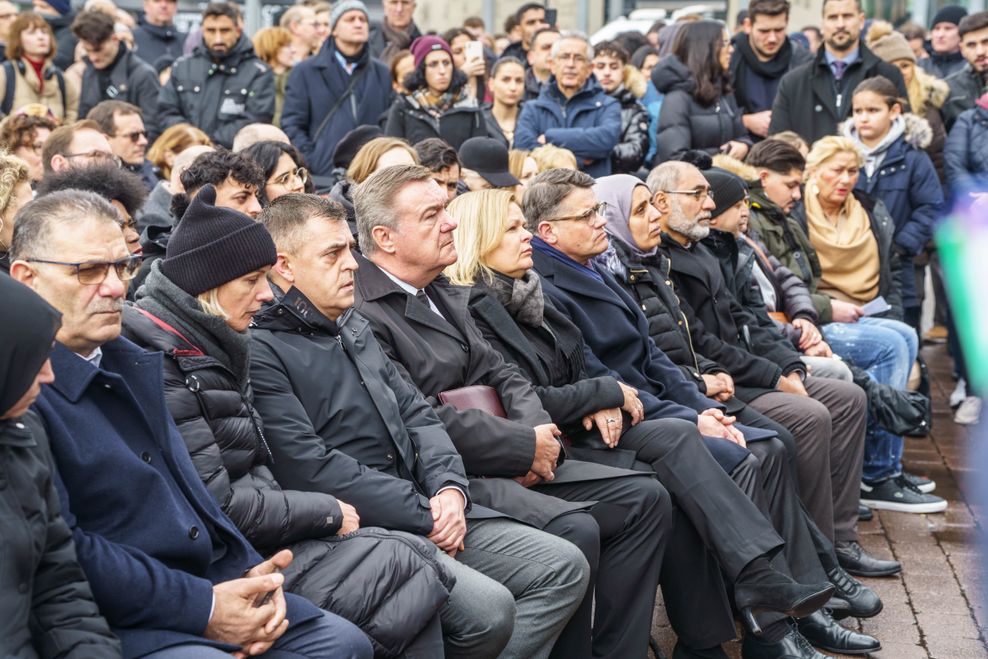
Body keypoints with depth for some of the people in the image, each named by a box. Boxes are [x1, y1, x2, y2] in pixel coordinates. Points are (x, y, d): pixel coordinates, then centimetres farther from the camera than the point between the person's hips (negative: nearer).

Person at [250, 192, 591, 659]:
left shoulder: (353, 327, 18)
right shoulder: (261, 351, -10)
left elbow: (416, 414, 17)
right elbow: (310, 469, -18)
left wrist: (449, 487, -3)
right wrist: (423, 516, -15)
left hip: (425, 510, 9)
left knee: (564, 567, -1)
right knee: (489, 608, -27)